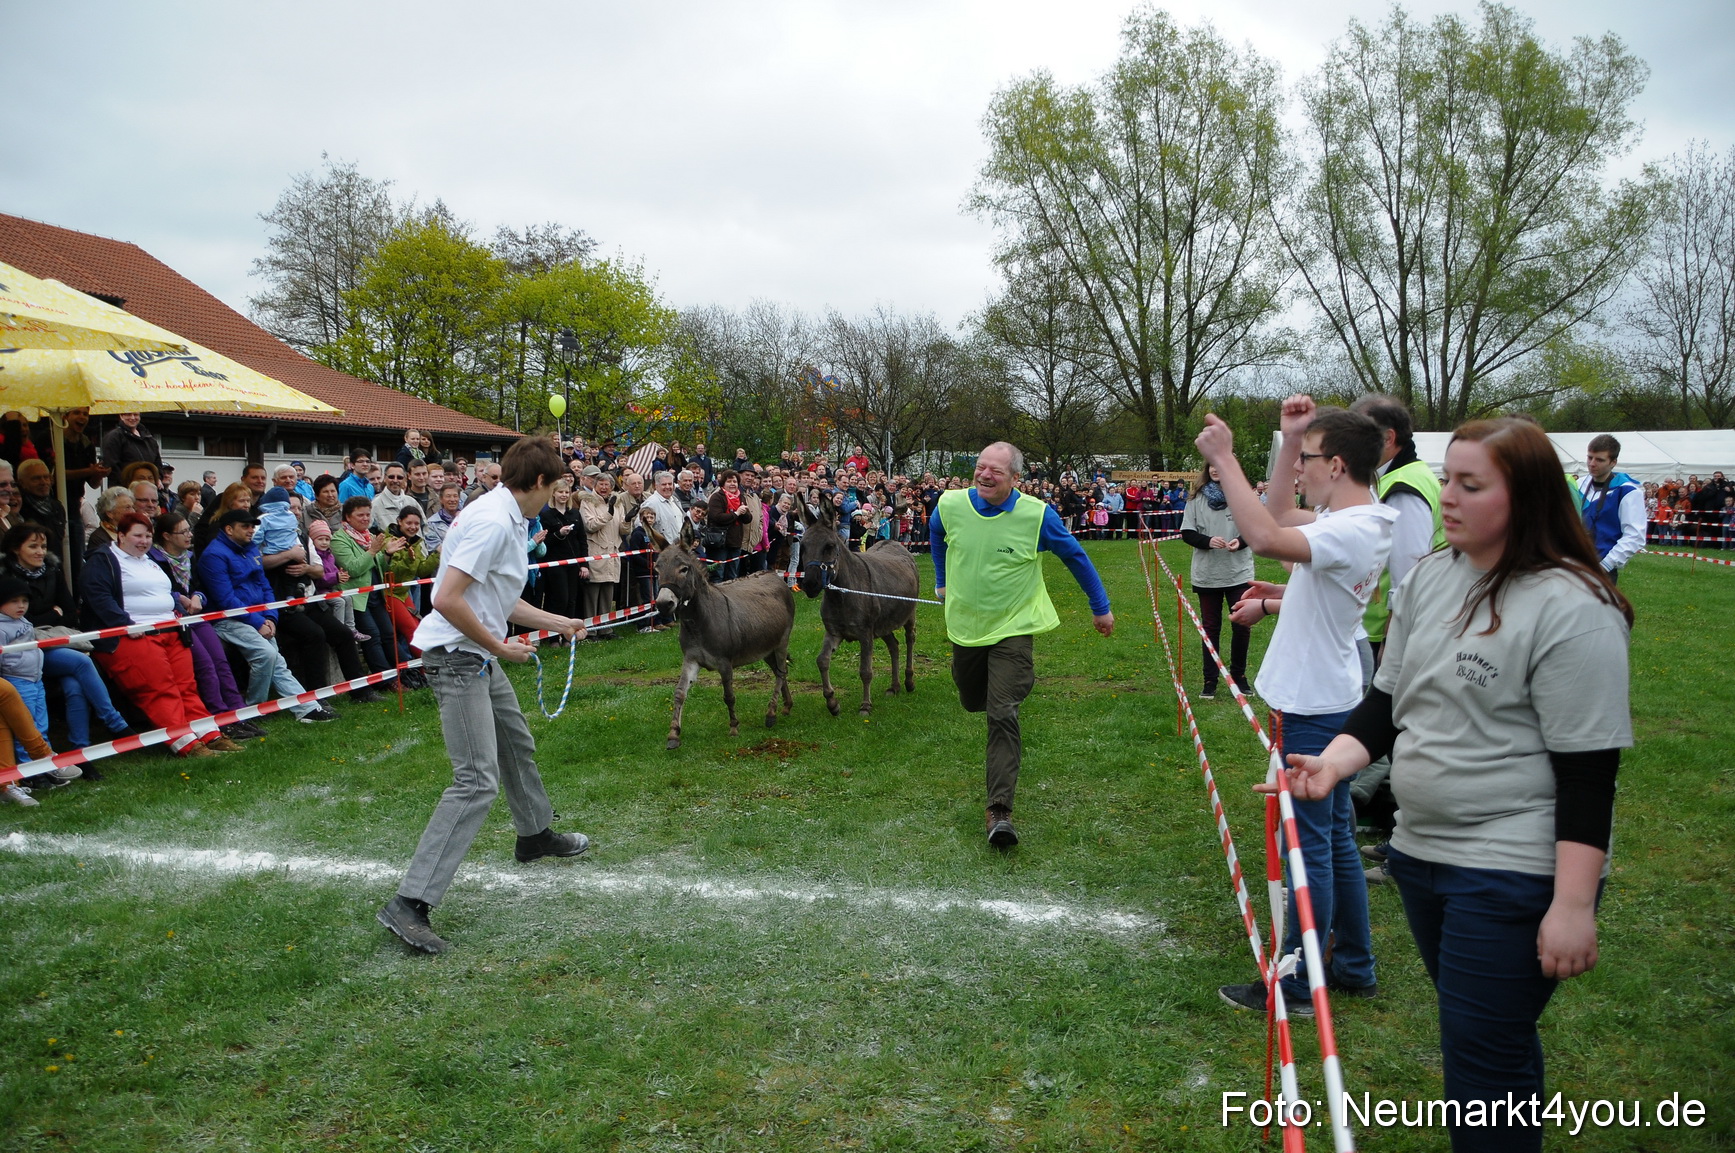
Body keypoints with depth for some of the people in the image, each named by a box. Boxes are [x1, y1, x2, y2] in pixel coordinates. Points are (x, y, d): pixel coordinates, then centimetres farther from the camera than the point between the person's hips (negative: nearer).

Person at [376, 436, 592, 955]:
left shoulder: (508, 519, 10)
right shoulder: (493, 522, -22)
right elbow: (448, 600, -26)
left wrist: (556, 622, 28)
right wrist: (500, 646, -16)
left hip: (480, 657, 11)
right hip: (457, 658, -11)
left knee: (517, 744, 27)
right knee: (478, 781, -14)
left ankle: (535, 834, 51)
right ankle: (410, 903, -13)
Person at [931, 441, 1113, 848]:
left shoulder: (1036, 515, -16)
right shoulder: (950, 505, -9)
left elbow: (1075, 557, 0)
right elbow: (936, 534, 17)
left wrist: (1101, 608, 8)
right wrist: (941, 580, 24)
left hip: (1013, 627, -4)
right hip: (965, 626, 4)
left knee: (1002, 715, -14)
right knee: (973, 702, 21)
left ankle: (1000, 810, -12)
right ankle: (1019, 683, 56)